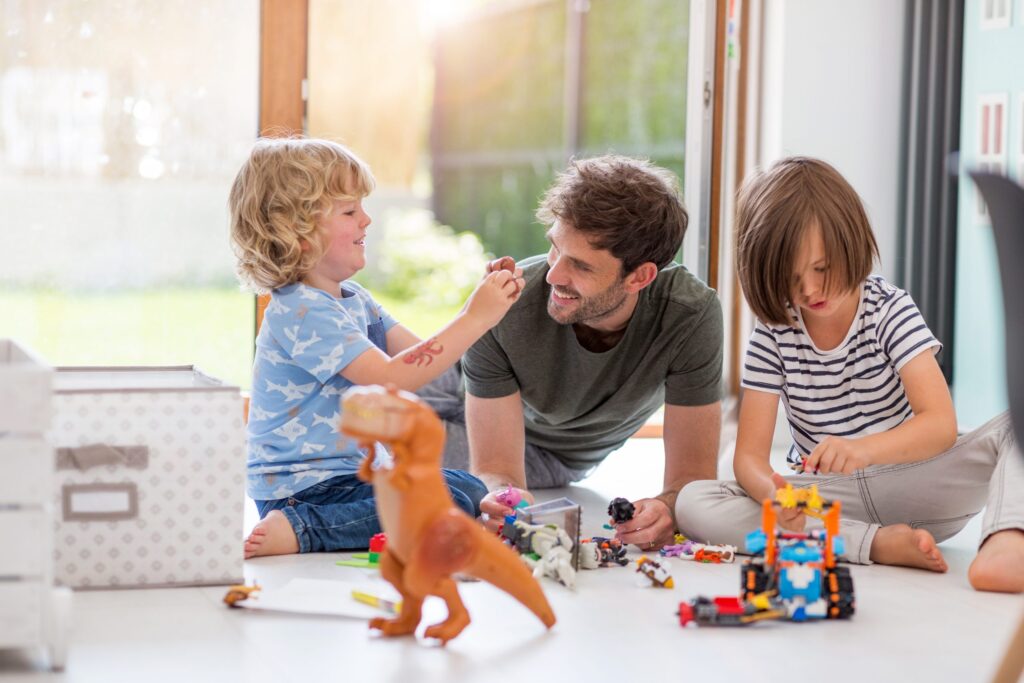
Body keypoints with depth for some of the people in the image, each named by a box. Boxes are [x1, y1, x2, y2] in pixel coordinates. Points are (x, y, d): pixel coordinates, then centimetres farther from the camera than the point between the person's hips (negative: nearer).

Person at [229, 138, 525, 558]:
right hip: (304, 488, -10)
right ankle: (298, 530, -24)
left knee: (470, 490, 11)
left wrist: (486, 300, -3)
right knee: (454, 501, -22)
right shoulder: (301, 310, -19)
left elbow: (421, 355, 10)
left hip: (354, 473, 10)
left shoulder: (354, 300, 14)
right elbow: (393, 377, -25)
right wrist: (474, 320, -22)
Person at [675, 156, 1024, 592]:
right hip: (826, 500, 2)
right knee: (692, 503, -25)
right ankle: (879, 543, -31)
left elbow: (941, 425, -21)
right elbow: (749, 455, -7)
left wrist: (864, 448, -42)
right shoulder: (772, 336, -3)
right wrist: (773, 493, -33)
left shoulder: (891, 310, -8)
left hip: (909, 487, -2)